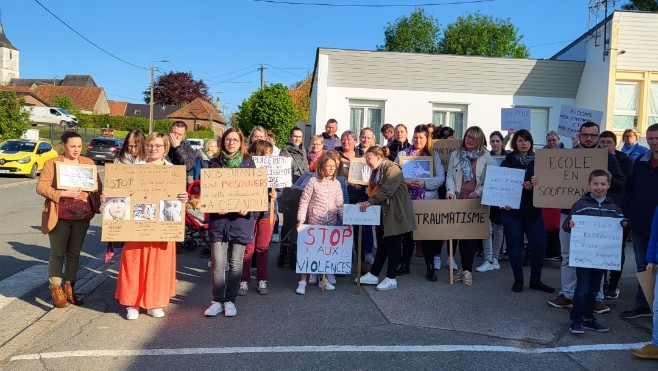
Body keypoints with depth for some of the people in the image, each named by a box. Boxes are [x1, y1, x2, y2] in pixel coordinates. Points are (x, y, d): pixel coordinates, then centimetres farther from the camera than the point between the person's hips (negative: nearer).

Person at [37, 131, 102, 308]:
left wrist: (87, 194, -13)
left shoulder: (89, 163, 8)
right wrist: (63, 194, -20)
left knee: (74, 253, 11)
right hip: (60, 217, -3)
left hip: (82, 217, 3)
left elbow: (98, 186, 8)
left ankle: (69, 288, 22)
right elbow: (41, 187, -8)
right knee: (57, 253, 3)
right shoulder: (51, 163, -1)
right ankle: (56, 291, 12)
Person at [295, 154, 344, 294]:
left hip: (332, 223, 4)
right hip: (315, 221, -4)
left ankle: (323, 277, 23)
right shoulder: (313, 181, -5)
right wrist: (300, 219, -10)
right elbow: (304, 201, -5)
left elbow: (340, 204, 9)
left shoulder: (336, 183, 7)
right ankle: (303, 280, 4)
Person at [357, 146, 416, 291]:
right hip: (384, 212, 8)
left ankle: (391, 279, 8)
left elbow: (387, 190, -26)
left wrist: (370, 202, -29)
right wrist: (365, 202, -2)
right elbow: (374, 191, 13)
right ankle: (373, 275, 18)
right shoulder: (376, 172, 11)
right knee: (382, 244, 12)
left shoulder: (393, 168, -15)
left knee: (393, 245, -1)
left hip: (395, 213, -8)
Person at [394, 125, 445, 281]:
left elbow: (441, 178, -2)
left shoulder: (434, 155, 6)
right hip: (407, 199, 1)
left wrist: (425, 183, -18)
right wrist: (406, 182, -17)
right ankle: (405, 264, 22)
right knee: (407, 232, 9)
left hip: (428, 200, -1)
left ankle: (430, 268, 11)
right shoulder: (402, 154, 7)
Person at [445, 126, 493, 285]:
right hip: (458, 199, 2)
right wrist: (450, 191, -8)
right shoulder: (455, 155, 12)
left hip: (477, 200, -2)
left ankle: (466, 269, 5)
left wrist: (478, 192, -11)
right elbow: (449, 176, 9)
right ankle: (466, 268, 15)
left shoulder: (486, 157, 5)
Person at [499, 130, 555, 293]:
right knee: (515, 246, 4)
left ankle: (535, 280, 18)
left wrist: (535, 185, -20)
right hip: (512, 209, -2)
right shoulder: (508, 161, 2)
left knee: (540, 245, 1)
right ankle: (518, 280, 18)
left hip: (533, 210, 2)